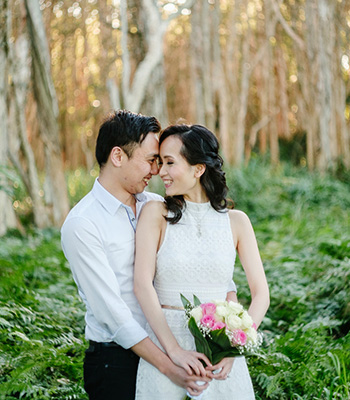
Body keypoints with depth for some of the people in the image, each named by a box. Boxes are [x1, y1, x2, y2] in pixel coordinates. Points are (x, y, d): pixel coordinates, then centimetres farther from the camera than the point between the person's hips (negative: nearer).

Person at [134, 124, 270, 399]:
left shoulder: (236, 221, 2)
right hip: (164, 342, -1)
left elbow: (261, 294, 0)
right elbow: (142, 284, -12)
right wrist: (174, 349, -20)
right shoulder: (156, 213, -2)